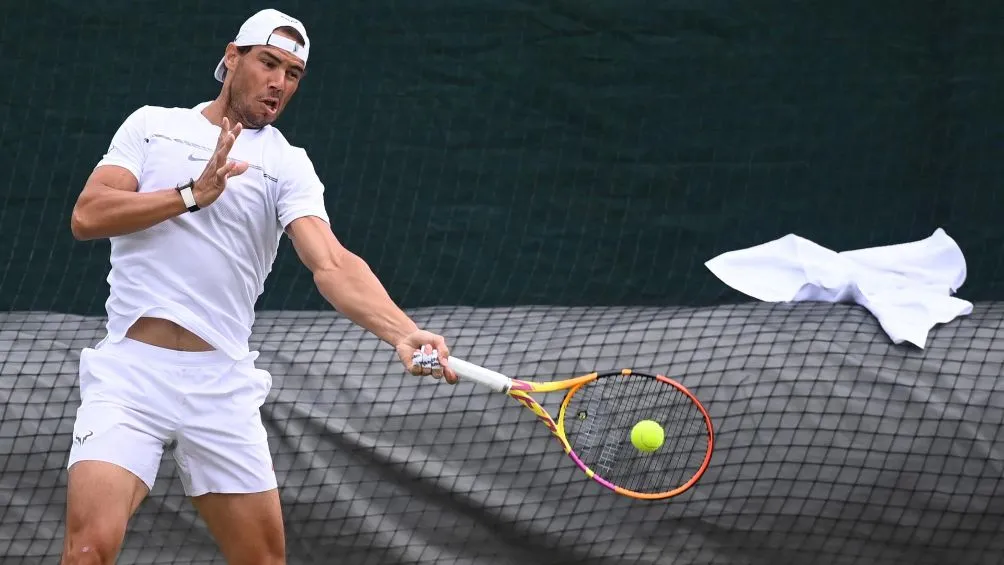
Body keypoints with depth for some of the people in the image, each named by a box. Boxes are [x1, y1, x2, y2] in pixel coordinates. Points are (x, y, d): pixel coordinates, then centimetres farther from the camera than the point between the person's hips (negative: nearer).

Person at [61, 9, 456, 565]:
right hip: (131, 369, -2)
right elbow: (87, 217, -4)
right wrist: (193, 194, -13)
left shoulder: (287, 165, 6)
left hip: (223, 385, 2)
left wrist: (404, 333, -29)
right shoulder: (151, 125, 9)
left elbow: (333, 264, -11)